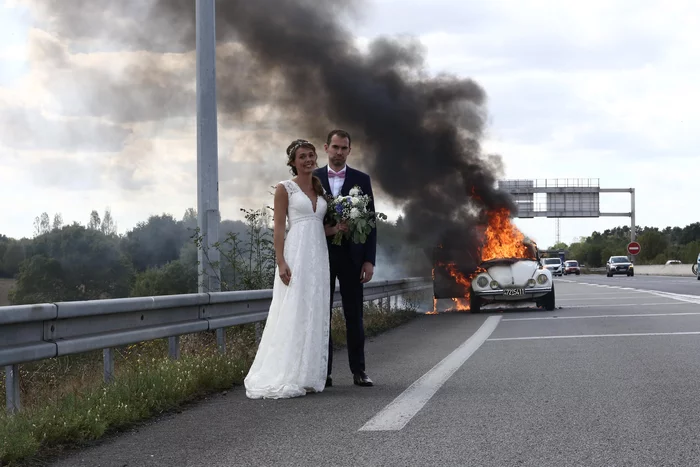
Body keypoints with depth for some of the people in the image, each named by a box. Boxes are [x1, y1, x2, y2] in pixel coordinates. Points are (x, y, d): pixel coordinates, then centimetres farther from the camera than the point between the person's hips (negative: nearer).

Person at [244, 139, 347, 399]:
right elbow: (279, 228, -7)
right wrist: (281, 263, -16)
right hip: (296, 253, -6)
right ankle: (286, 378, -8)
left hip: (319, 254, 6)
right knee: (292, 314, -10)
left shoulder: (320, 189, 17)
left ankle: (308, 376, 9)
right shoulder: (285, 189, -1)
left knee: (315, 315, 5)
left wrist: (336, 229, 0)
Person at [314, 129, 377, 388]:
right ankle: (324, 371, 7)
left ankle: (358, 370, 10)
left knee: (354, 315, 3)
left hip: (352, 255, 0)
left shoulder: (361, 179, 5)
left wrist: (369, 260, -4)